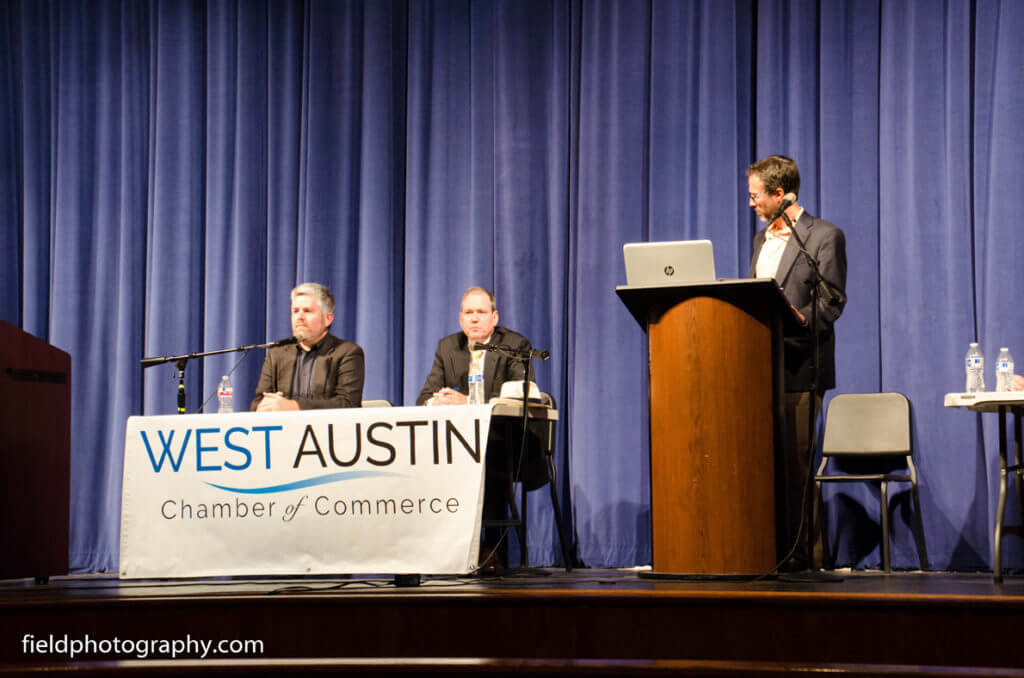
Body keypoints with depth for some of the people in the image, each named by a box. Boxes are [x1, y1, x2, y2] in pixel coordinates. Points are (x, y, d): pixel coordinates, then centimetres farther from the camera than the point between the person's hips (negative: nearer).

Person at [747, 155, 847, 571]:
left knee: (795, 460, -7)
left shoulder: (824, 236, -3)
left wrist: (801, 320, -25)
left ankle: (804, 552, 0)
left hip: (799, 367, -7)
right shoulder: (761, 239, 20)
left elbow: (833, 300, -10)